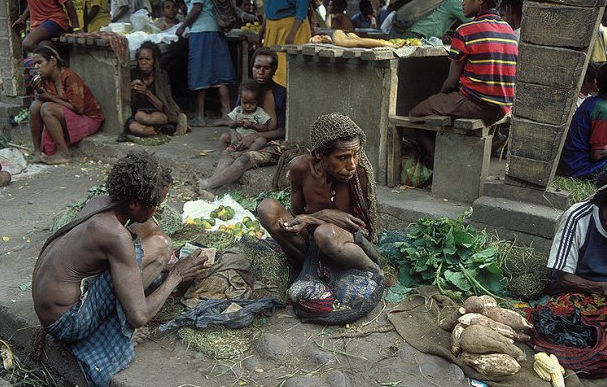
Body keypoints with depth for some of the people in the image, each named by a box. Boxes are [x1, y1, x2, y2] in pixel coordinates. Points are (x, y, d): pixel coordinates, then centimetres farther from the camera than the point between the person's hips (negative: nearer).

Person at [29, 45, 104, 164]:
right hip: (68, 116, 8)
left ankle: (64, 154, -20)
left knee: (47, 109, -26)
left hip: (88, 118, -8)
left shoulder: (69, 77, -21)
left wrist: (50, 97, -18)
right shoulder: (45, 79, 3)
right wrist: (39, 92, -17)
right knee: (35, 105, -11)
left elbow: (78, 108, -24)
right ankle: (37, 150, -6)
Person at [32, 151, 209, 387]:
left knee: (143, 226, 6)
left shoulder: (100, 203, -4)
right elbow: (139, 317, -25)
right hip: (66, 322, -8)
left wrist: (165, 268, 12)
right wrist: (175, 276, -11)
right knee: (159, 245, -18)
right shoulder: (116, 236, -29)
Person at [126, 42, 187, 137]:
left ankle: (177, 120, -17)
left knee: (140, 116, -35)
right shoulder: (133, 75, -3)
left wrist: (147, 93, -25)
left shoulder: (162, 76, -6)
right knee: (133, 126, -34)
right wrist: (131, 91, -20)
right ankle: (169, 129, -17)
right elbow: (131, 107, 0)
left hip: (159, 114, -2)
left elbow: (163, 107, -12)